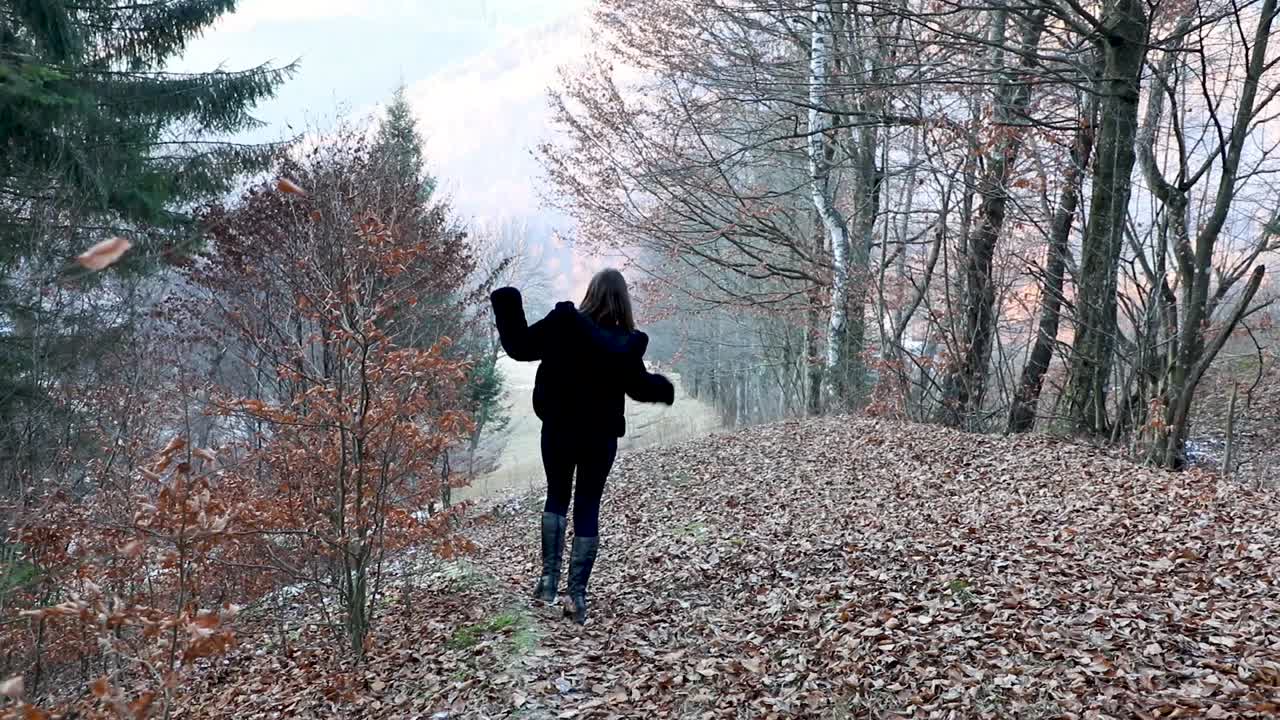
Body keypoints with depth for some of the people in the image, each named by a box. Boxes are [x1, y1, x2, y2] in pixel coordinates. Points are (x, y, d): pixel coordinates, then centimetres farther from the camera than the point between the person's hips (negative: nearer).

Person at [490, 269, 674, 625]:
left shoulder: (560, 323, -11)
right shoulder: (627, 344, -12)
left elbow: (520, 346, -3)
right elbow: (640, 387, 0)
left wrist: (507, 306, 7)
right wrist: (664, 387, 22)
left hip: (557, 430, 1)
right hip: (600, 436, -1)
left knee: (557, 497, 20)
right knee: (588, 508, 8)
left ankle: (549, 577, 8)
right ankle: (577, 594, 3)